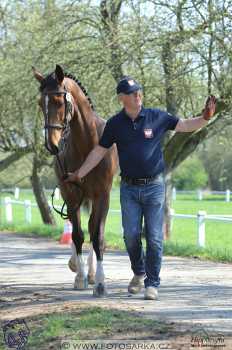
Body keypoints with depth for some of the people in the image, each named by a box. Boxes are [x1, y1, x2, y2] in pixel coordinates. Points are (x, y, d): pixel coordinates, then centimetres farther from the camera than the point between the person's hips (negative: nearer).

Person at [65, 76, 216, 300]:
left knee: (154, 238, -2)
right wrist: (79, 174, 5)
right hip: (129, 188, 1)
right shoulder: (115, 124, 1)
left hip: (154, 186, -1)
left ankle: (152, 283, 9)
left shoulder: (157, 117, -2)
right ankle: (138, 273, 25)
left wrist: (205, 118, -15)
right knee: (131, 235, -1)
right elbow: (99, 151, 7)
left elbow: (185, 126, 2)